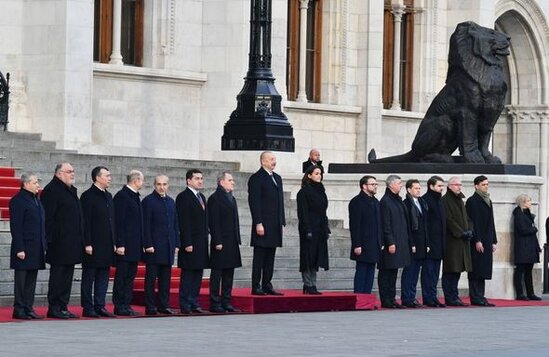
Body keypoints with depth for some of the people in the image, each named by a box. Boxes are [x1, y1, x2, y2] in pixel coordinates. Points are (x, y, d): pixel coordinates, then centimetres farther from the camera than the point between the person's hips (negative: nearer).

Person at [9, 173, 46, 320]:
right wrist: (19, 249, -19)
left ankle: (28, 308, 14)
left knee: (31, 280, 10)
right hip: (24, 248, -8)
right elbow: (15, 226, -15)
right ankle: (19, 310, 1)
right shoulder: (18, 201, -11)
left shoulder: (36, 200, 16)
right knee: (21, 279, -3)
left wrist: (44, 246, 15)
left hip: (36, 248, 8)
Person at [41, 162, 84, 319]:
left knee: (67, 275, 10)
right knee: (58, 275, -5)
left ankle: (63, 307, 14)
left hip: (71, 244, 9)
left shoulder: (71, 190, 18)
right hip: (59, 244, -9)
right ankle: (53, 308, -1)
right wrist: (49, 240, -21)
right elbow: (47, 217, -16)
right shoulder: (52, 190, -10)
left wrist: (80, 240, 19)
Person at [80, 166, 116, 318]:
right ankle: (87, 308, 2)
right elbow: (85, 222, -13)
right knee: (89, 277, -1)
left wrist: (114, 242, 14)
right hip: (93, 246, -7)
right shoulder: (88, 196, -9)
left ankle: (99, 306, 13)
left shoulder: (108, 196, 15)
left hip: (107, 246, 7)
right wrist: (87, 244, -17)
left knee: (103, 277, 8)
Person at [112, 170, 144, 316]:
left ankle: (126, 305, 12)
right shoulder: (121, 196, -11)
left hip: (134, 246, 9)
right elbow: (118, 221, -16)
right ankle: (119, 306, -2)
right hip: (125, 245, -9)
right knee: (122, 275, -5)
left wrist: (141, 243, 16)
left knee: (130, 275, 9)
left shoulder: (135, 196, 17)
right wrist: (120, 244, -20)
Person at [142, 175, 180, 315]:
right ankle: (150, 307, -1)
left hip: (168, 246, 6)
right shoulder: (148, 201, -4)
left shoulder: (171, 202, 15)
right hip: (154, 246, -6)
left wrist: (176, 244, 11)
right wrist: (148, 244, -15)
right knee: (151, 277, -2)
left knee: (166, 278, 8)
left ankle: (164, 305, 12)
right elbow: (146, 225, -9)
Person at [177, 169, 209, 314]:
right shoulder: (183, 197, -9)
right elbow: (184, 223, -15)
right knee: (187, 275, -6)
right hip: (190, 244, -8)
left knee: (198, 274, 8)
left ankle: (194, 304, 12)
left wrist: (205, 240, 16)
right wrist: (187, 243, -19)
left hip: (201, 243, 8)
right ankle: (185, 306, -5)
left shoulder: (201, 197, 18)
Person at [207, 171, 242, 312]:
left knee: (229, 274, 10)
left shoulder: (231, 198, 18)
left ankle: (226, 303, 15)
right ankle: (215, 304, -2)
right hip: (220, 242, -9)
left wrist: (237, 240, 15)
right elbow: (214, 222, -14)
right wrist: (217, 242, -19)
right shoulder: (215, 199, -8)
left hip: (232, 243, 9)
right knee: (217, 273, -4)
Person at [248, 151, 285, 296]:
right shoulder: (256, 178, -7)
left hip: (275, 226, 7)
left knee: (270, 258, 8)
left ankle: (267, 286, 12)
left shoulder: (277, 178, 18)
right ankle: (256, 287, -2)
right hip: (263, 225, -7)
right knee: (259, 257, -4)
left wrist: (282, 222, 15)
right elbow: (254, 202, -12)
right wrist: (258, 223, -18)